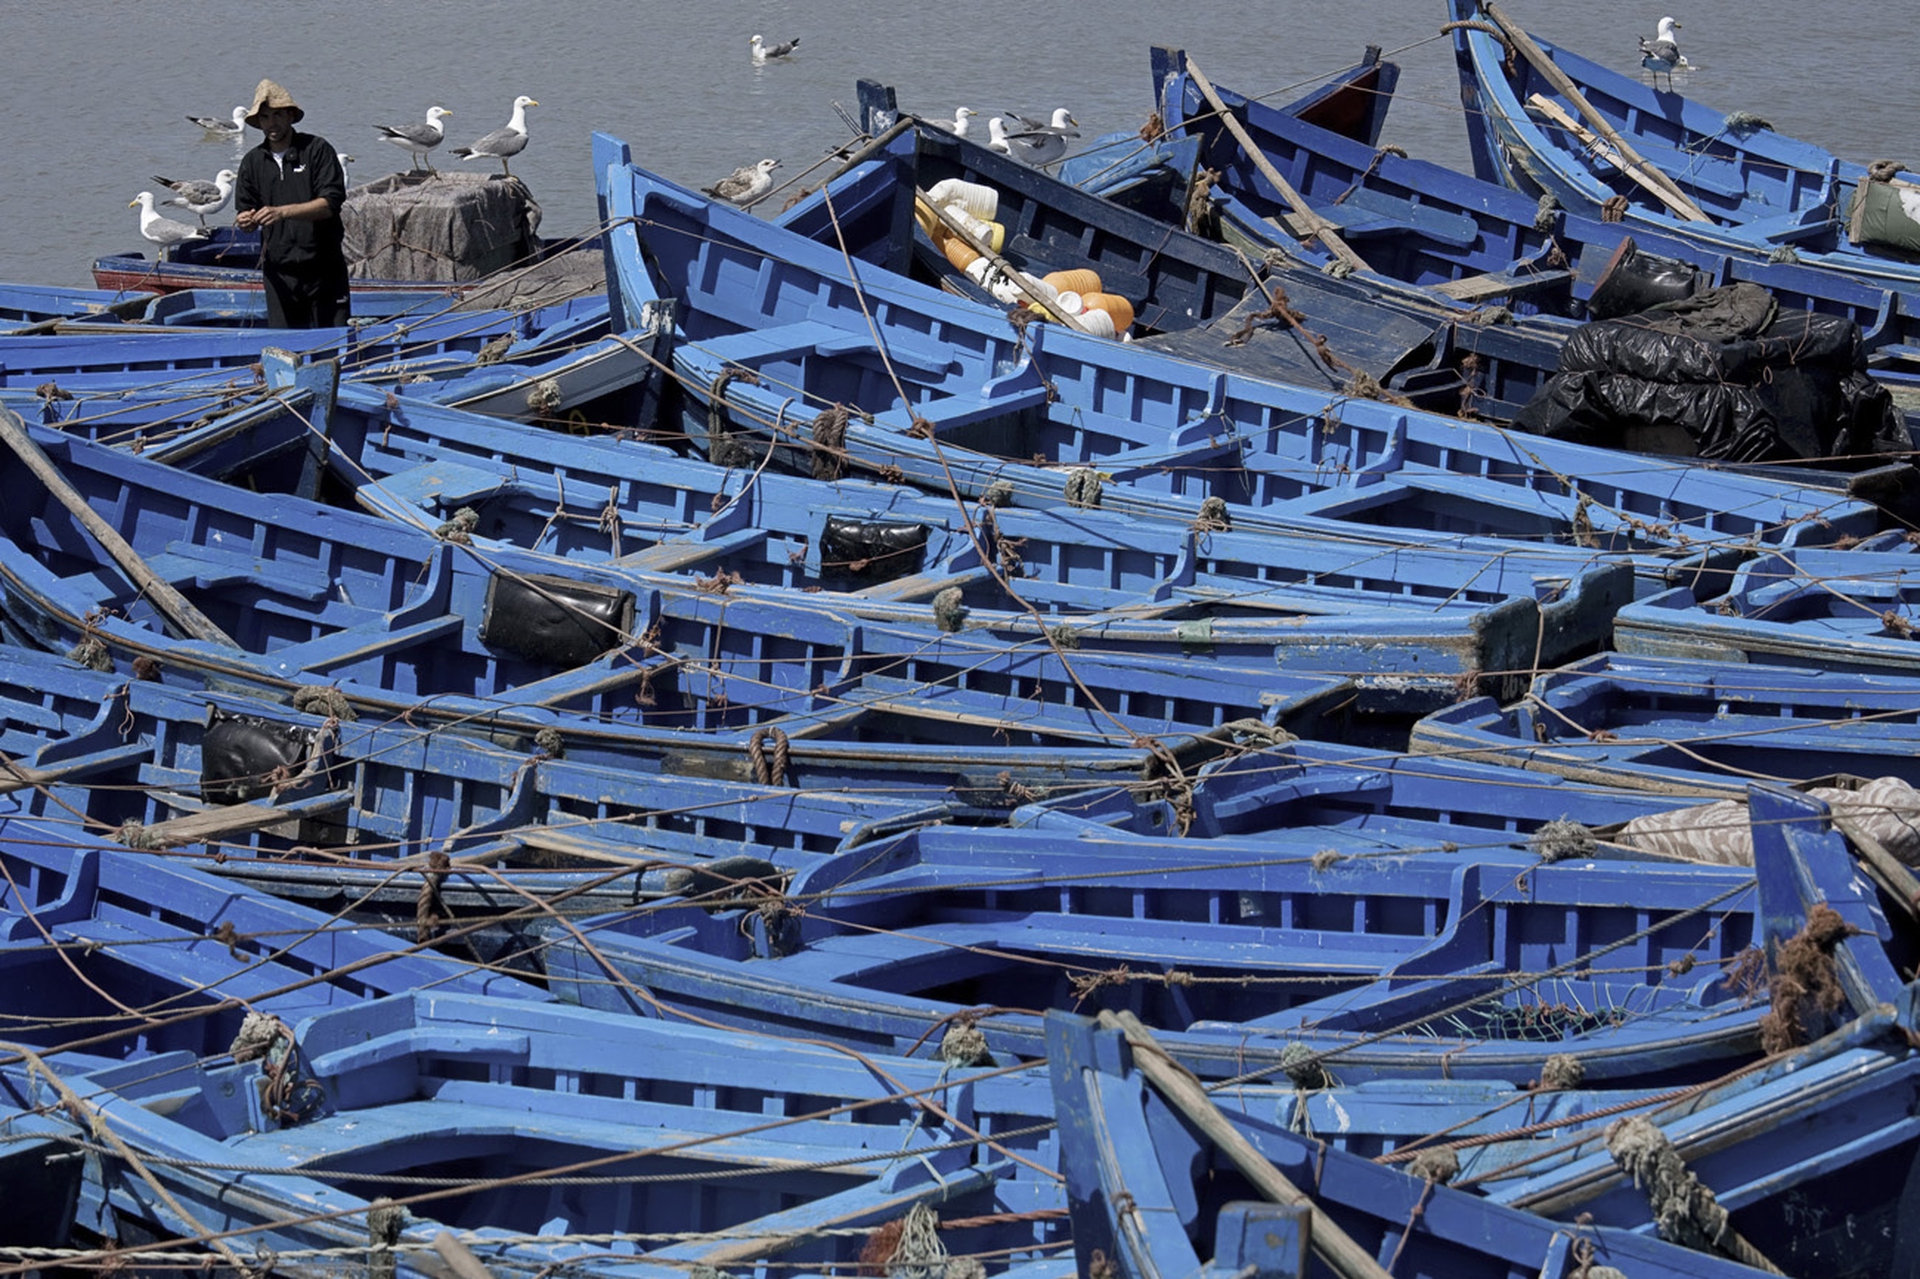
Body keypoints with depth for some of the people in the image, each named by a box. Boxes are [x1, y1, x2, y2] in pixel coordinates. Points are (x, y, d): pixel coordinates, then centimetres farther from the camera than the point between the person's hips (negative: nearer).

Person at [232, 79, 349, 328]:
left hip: (324, 267, -3)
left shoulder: (318, 150, -2)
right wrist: (246, 220, -11)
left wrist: (282, 212, -21)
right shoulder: (253, 162, 11)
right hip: (279, 270, 3)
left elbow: (331, 203, -11)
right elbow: (244, 211, 14)